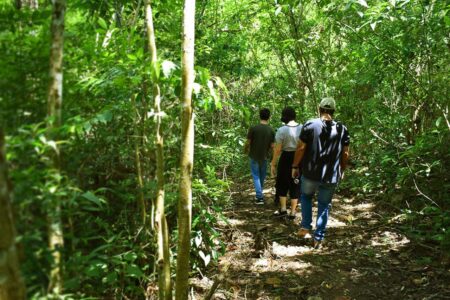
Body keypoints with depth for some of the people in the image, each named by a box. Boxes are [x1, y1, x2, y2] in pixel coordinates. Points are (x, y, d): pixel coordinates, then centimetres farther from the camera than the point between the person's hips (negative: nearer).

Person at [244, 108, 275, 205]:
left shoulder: (253, 128, -15)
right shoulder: (271, 130, -7)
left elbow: (248, 143, -10)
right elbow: (272, 146, -3)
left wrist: (246, 150, 10)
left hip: (254, 157, -2)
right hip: (264, 157, 2)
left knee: (256, 177, 4)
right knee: (262, 176, 18)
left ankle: (259, 197, -3)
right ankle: (260, 193, 32)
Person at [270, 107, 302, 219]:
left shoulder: (282, 130, -13)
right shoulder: (302, 128, -4)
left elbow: (278, 149, -12)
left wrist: (273, 164, -3)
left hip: (286, 158, -3)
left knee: (282, 183, 16)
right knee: (295, 185, 12)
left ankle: (283, 209, 17)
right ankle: (292, 212, 15)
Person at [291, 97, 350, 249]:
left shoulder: (310, 125, -7)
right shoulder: (342, 129, 0)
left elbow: (300, 148, -9)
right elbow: (345, 153, 4)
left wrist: (295, 166, 2)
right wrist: (342, 170, 18)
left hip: (310, 172, -1)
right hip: (331, 175, 1)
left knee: (306, 196, 25)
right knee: (324, 205, 11)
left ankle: (306, 227, 18)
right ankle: (318, 238, 13)